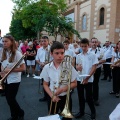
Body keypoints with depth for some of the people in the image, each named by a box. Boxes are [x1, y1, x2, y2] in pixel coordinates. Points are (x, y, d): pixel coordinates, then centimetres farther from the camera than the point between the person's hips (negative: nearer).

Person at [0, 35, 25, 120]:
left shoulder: (17, 53, -16)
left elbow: (23, 68, -17)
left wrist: (10, 70, -22)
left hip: (14, 80, -6)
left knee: (11, 99, -2)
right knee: (9, 99, 13)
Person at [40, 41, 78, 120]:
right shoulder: (47, 67, -7)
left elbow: (74, 83, -6)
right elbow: (45, 84, 2)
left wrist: (63, 89, -20)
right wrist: (52, 95, -12)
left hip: (65, 97, -1)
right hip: (52, 98, 2)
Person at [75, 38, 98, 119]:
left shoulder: (93, 55, -5)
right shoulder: (78, 56, 6)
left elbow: (94, 68, -8)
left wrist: (87, 78, -15)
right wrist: (77, 67, -11)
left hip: (89, 80, -4)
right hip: (79, 79, 4)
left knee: (89, 97, 2)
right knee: (80, 96, 12)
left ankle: (93, 112, 25)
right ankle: (81, 111, 29)